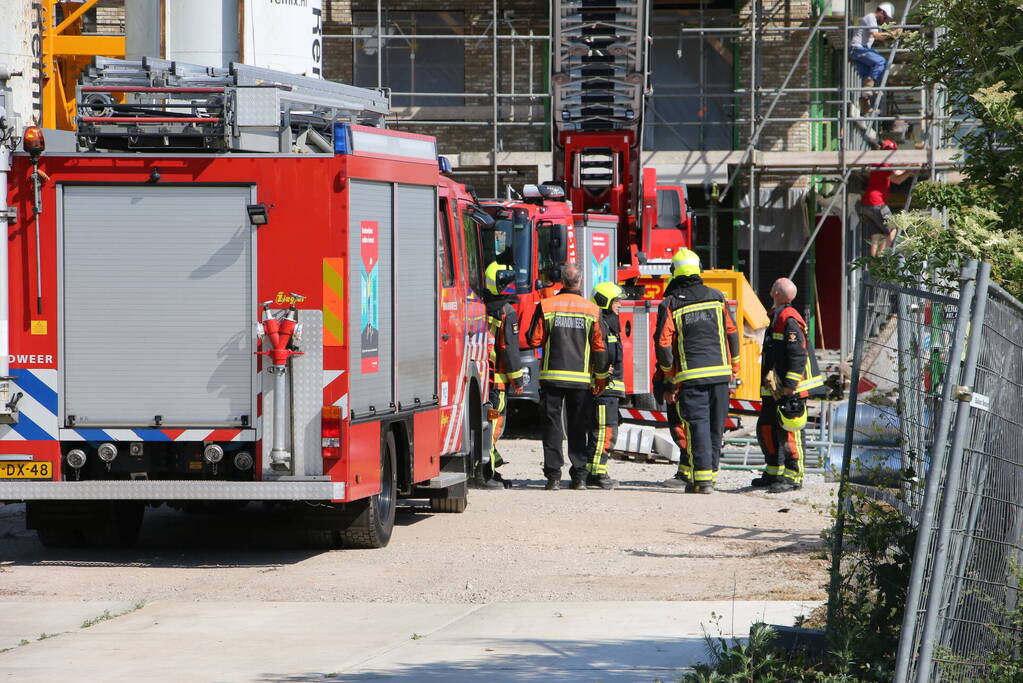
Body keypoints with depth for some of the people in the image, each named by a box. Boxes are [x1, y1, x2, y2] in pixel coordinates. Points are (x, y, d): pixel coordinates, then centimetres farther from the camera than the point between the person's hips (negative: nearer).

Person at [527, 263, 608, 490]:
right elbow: (599, 346, 1)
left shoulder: (546, 306, -4)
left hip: (552, 375, -1)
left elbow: (534, 340, -3)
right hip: (581, 378, 2)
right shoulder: (591, 310, 0)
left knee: (552, 426, 2)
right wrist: (601, 378, 9)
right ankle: (579, 476, 8)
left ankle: (553, 476, -3)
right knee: (578, 428, 9)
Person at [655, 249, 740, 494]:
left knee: (697, 426, -4)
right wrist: (734, 367, 21)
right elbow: (732, 333, 11)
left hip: (690, 376, -3)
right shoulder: (716, 297, 8)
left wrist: (669, 379, 5)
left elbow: (663, 343, -6)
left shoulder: (670, 304, -3)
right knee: (716, 426, 10)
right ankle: (710, 472, 15)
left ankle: (702, 480, -9)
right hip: (720, 373, 3)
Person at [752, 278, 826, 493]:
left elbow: (798, 354, -21)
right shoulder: (776, 316, 17)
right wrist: (769, 382, 24)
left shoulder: (789, 319, -16)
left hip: (791, 388, -11)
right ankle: (774, 473, 24)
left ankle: (793, 477, -4)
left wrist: (789, 385, -23)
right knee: (766, 427, 15)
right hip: (774, 388, 11)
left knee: (789, 431, -8)